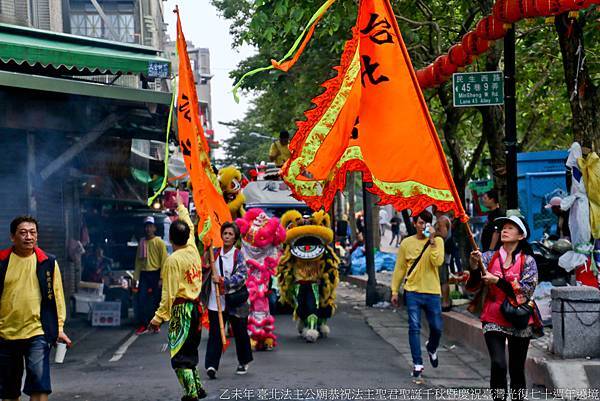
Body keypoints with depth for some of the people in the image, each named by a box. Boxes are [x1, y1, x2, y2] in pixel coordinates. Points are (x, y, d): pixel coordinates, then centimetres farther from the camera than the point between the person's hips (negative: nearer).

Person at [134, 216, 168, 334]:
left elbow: (164, 260, -8)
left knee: (156, 300, 4)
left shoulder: (159, 242, -4)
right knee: (141, 299, -3)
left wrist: (161, 278, -13)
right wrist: (136, 277, 4)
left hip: (155, 274, -4)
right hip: (144, 274, 4)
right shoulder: (142, 242, 9)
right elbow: (138, 260, 10)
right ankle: (143, 325, 3)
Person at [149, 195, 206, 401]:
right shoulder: (193, 250, 3)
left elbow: (169, 293, -18)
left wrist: (159, 317, -14)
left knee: (179, 354, -3)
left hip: (181, 309, -7)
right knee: (190, 350, 20)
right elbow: (190, 227, 23)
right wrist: (181, 207, 37)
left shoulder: (173, 260, -16)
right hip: (196, 306, 8)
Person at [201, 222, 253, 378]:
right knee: (215, 334, -4)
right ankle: (211, 365, -5)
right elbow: (205, 271, 20)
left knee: (240, 333, 11)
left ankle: (243, 362, 29)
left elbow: (242, 276, -16)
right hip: (216, 301, 2)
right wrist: (205, 268, -4)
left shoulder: (238, 255, -5)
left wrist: (223, 281, -24)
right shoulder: (215, 253, 6)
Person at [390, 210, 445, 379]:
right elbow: (400, 268, 7)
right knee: (414, 328, -4)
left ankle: (431, 348, 40)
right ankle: (417, 364, 3)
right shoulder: (407, 243, 4)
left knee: (437, 328, 8)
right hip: (412, 291, 0)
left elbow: (437, 261, -16)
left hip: (432, 292, 0)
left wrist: (432, 240, -19)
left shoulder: (437, 241, 1)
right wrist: (394, 291, 5)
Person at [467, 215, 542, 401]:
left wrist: (498, 281, -19)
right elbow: (472, 287, -2)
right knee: (498, 364, -17)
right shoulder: (489, 257, 4)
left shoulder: (527, 261, -1)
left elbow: (527, 290, -12)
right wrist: (474, 267, -21)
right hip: (493, 319, 0)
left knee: (517, 369, 9)